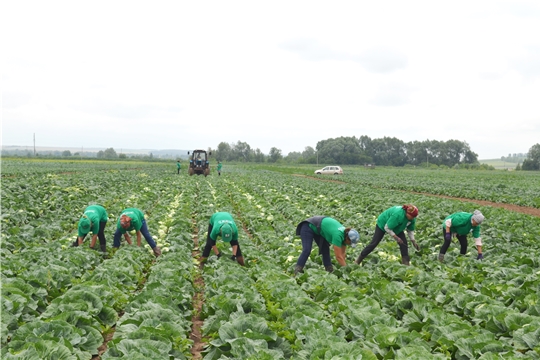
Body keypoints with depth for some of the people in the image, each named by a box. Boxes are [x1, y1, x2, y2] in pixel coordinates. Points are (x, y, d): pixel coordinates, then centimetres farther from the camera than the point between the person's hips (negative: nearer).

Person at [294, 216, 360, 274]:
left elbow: (342, 253, -2)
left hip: (317, 229, 9)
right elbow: (338, 257, -33)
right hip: (308, 226, -9)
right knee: (307, 250, -22)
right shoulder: (338, 235, -34)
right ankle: (297, 272, -25)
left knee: (325, 249, 1)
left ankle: (330, 271, 3)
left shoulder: (345, 234, -9)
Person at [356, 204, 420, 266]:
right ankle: (358, 261, 0)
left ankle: (406, 263, -5)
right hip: (383, 224, -7)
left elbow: (410, 230, -1)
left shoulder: (412, 218, -19)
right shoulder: (397, 215, -43)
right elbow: (387, 228, -34)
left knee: (404, 242, -11)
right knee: (374, 243, -8)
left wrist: (413, 241, -6)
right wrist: (396, 237, -32)